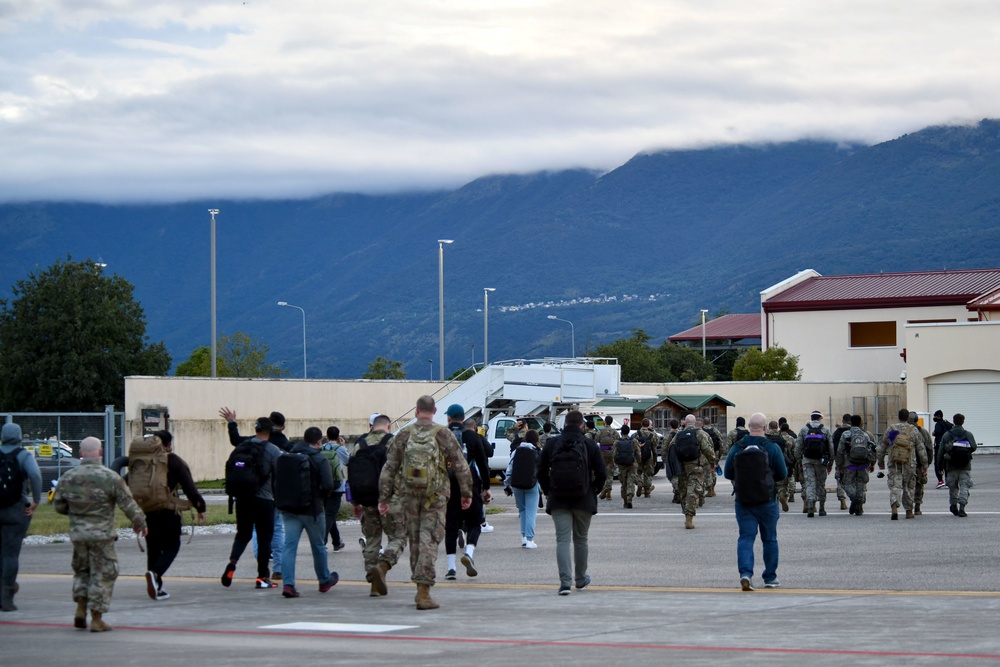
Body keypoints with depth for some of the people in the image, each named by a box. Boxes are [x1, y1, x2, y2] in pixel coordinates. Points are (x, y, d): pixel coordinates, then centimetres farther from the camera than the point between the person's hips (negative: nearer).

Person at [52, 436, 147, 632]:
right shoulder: (110, 477, -11)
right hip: (102, 535, -4)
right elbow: (128, 504, -8)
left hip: (77, 533, 4)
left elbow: (58, 505, 8)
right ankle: (96, 619, 6)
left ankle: (80, 609, 11)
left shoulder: (69, 477, 0)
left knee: (82, 570, 23)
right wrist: (139, 522, 7)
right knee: (102, 575, 5)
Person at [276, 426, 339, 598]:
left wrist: (284, 499, 11)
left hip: (289, 509, 3)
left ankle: (288, 584, -12)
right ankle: (324, 580, 31)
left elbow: (276, 482, 3)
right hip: (312, 510, -3)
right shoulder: (320, 460, -10)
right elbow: (328, 485, -18)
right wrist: (321, 497, 2)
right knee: (318, 546, 14)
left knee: (289, 545, 1)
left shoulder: (286, 457, 4)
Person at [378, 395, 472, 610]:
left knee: (414, 541, 14)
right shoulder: (443, 434, -3)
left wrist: (384, 497, 9)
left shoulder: (403, 435, 2)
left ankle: (421, 588, 22)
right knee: (429, 541, -4)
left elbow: (389, 468, 3)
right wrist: (466, 493, 8)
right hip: (435, 496, -2)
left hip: (409, 496, 2)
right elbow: (460, 466, -2)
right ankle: (423, 592, -12)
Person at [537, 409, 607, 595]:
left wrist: (548, 492, 14)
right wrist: (594, 491, 11)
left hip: (558, 500, 0)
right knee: (580, 539, 15)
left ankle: (565, 582, -16)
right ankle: (581, 579, 28)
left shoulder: (551, 444, 0)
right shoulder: (589, 445, -3)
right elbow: (602, 473, -5)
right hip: (583, 501, 0)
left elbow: (541, 472, 1)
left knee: (562, 539, -3)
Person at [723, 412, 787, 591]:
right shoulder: (772, 448, -9)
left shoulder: (736, 448, -3)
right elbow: (782, 474, -3)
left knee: (745, 538, 2)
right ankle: (770, 578, 19)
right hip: (766, 501, -1)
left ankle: (745, 573, -19)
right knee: (769, 539, 12)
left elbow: (727, 474, 5)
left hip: (742, 501, 1)